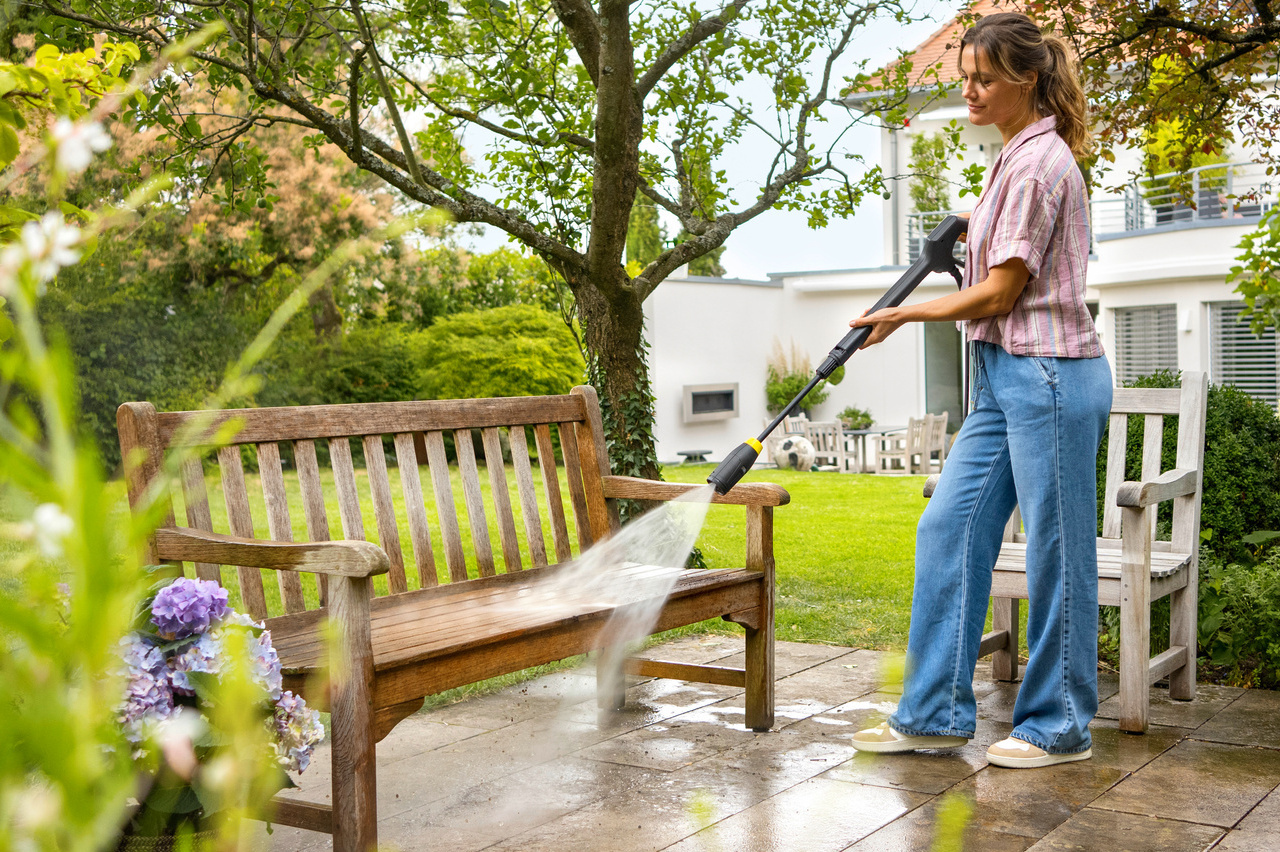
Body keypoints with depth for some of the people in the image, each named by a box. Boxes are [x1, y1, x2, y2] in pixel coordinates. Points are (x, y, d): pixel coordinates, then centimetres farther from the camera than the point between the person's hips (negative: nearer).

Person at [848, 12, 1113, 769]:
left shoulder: (1039, 161, -13)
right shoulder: (1021, 156, 17)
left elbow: (1001, 292, -14)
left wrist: (904, 315, -5)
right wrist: (981, 232, 23)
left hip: (1049, 374, -10)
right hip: (1006, 376, 10)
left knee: (1057, 549, 0)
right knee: (949, 528, 7)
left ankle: (1060, 727, 14)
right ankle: (936, 712, 13)